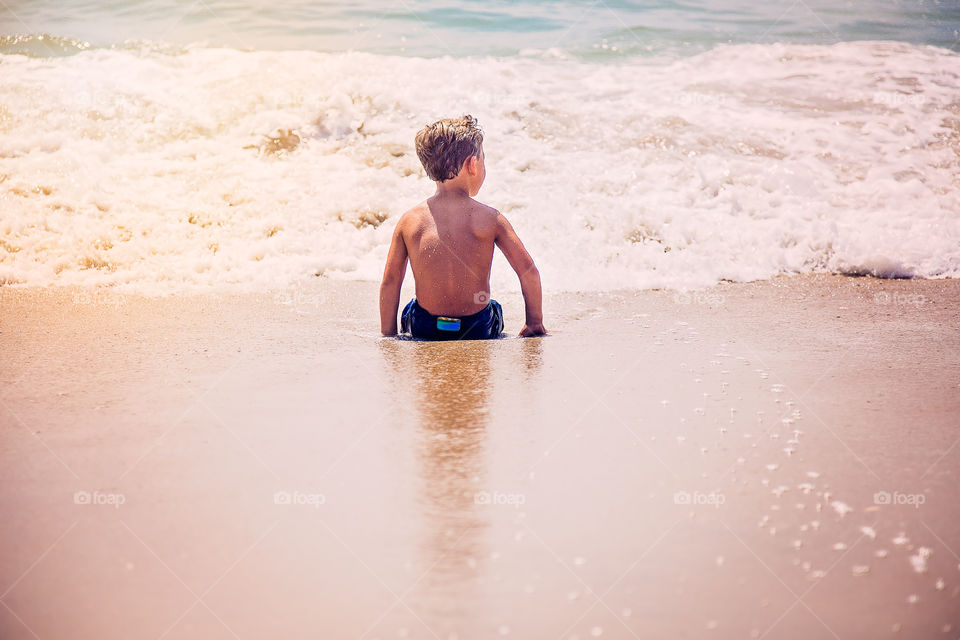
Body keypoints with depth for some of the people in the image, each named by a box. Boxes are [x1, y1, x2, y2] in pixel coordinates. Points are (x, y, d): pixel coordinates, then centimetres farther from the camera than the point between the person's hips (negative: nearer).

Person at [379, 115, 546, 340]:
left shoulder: (409, 221, -6)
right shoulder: (489, 219, -11)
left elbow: (390, 281, -3)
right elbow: (528, 270, -10)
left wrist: (388, 337, 7)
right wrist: (535, 324, 4)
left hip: (424, 330, 1)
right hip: (478, 330, -1)